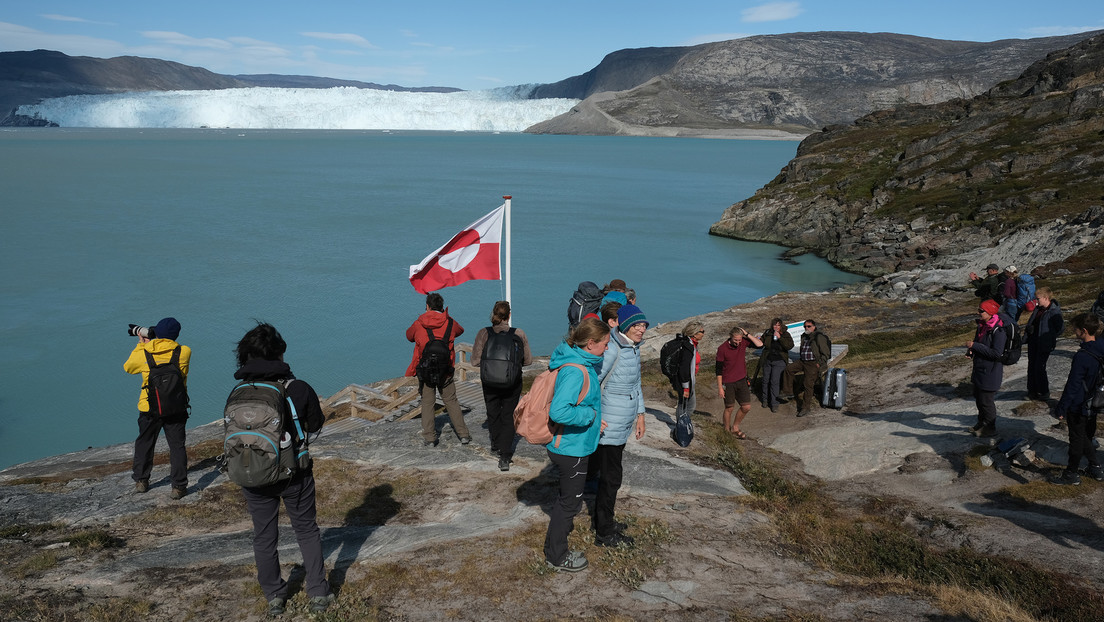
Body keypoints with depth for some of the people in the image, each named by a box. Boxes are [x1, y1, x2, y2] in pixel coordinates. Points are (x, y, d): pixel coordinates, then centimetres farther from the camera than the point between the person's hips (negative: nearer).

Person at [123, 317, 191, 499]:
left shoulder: (142, 353, -9)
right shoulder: (184, 352, -9)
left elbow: (128, 367, 12)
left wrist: (141, 344, 15)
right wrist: (150, 343, 9)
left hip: (149, 409, 1)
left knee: (144, 443, 20)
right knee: (177, 446, 7)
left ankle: (141, 481, 31)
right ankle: (178, 486, 5)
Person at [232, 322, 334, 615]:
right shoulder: (299, 389, -16)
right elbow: (315, 425, -2)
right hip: (294, 472, -1)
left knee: (264, 536, 17)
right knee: (307, 530, 16)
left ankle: (274, 597, 28)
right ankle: (318, 593, 20)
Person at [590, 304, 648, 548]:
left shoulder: (634, 348, 9)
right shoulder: (611, 349, -21)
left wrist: (639, 413, 22)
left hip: (623, 426, 9)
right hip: (609, 426, -9)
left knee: (610, 475, 20)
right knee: (611, 478, -1)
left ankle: (605, 522, 34)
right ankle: (604, 534, 11)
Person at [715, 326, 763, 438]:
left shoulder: (743, 342, -5)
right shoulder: (722, 348, -16)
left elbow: (760, 344, -14)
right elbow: (719, 369, -11)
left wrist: (747, 334, -18)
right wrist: (720, 387, -11)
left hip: (742, 380, 4)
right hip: (728, 383, -4)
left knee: (746, 407, 6)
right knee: (729, 408, 6)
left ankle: (735, 428, 27)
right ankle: (727, 430, 26)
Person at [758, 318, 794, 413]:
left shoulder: (785, 334, -7)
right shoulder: (767, 333, 0)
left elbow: (790, 346, -22)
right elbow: (761, 344, 12)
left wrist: (780, 338, -29)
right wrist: (758, 340, -11)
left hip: (779, 361, -3)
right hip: (767, 360, 3)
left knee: (775, 382, -10)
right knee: (766, 380, 11)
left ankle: (774, 404, -3)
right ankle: (765, 400, 28)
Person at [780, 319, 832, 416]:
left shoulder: (819, 337, -9)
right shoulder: (804, 336, 15)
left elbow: (826, 353, -10)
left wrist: (819, 364, -15)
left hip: (813, 363, -8)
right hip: (802, 361, 8)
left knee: (808, 384, -13)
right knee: (788, 368, -10)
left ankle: (806, 407, -7)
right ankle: (788, 392, -3)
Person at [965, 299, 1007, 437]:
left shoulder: (998, 330, -23)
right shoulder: (982, 325, 5)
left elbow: (996, 353, -28)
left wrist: (975, 346, -27)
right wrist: (971, 350, 0)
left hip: (990, 372, -9)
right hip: (979, 369, 9)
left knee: (986, 401, 2)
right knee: (978, 398, 21)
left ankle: (990, 428, 18)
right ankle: (981, 423, 38)